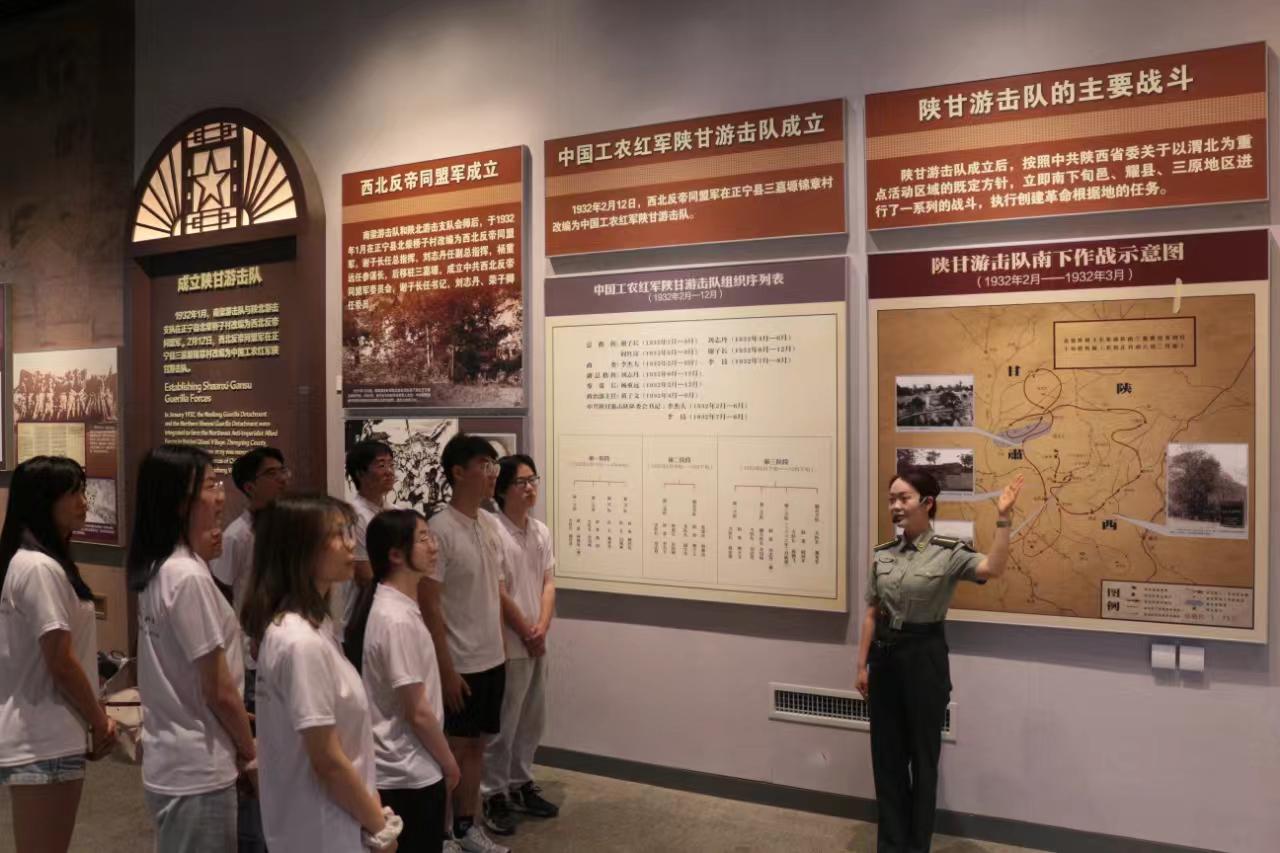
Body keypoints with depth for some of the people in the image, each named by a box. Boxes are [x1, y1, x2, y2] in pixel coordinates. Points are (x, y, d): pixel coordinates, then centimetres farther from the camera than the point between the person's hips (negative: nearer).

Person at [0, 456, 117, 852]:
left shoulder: (33, 561, 11)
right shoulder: (40, 568, -20)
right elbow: (60, 662, -20)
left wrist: (93, 718, 10)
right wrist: (100, 721, -8)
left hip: (37, 734, 10)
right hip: (44, 740, -10)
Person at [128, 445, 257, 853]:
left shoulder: (159, 569, 4)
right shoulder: (189, 578, -23)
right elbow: (219, 690, -19)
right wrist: (249, 751, -2)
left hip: (171, 759, 9)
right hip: (197, 769, -9)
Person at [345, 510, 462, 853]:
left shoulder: (393, 605, 4)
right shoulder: (397, 620, -25)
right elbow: (417, 712, -21)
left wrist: (440, 760, 18)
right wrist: (449, 763, -8)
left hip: (400, 769, 9)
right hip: (411, 774, -9)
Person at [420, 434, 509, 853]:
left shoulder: (492, 525, 6)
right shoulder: (440, 529, -18)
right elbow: (428, 606, -18)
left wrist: (502, 648, 14)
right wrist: (446, 668, -17)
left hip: (491, 659, 7)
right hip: (460, 663, -7)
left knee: (476, 744, 17)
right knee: (454, 748, 5)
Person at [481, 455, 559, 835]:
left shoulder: (541, 531, 6)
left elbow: (548, 584, 6)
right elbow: (498, 594, -16)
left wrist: (541, 629, -8)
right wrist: (527, 634, -9)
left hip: (538, 643, 7)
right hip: (509, 645, -7)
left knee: (532, 720, 17)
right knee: (503, 724, 3)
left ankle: (520, 784, 32)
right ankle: (493, 795, 17)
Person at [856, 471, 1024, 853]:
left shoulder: (949, 552, -9)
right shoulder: (882, 554, 4)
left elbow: (993, 568, -28)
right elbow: (872, 613, 8)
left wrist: (1002, 518, -36)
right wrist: (862, 664, 7)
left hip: (924, 656, -4)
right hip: (884, 656, 4)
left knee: (922, 754, 9)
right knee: (886, 753, 11)